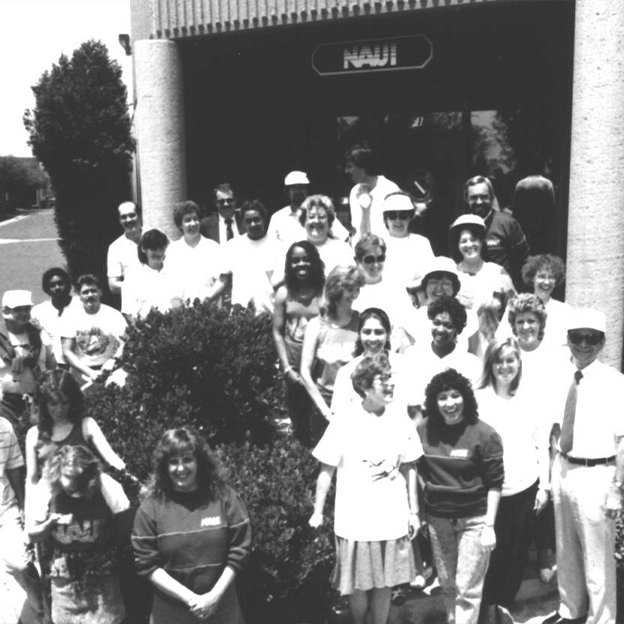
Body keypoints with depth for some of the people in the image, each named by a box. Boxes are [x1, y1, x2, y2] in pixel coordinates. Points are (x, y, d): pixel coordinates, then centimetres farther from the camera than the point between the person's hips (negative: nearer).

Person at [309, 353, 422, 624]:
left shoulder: (401, 420, -3)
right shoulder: (344, 423, -11)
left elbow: (409, 469, 6)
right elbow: (326, 470, -3)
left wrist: (414, 511, 7)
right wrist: (318, 512, -3)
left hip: (393, 520, 2)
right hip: (355, 522, -2)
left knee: (385, 584, 11)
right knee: (358, 586, 10)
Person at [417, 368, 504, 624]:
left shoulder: (484, 434, -12)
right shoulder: (423, 430, -2)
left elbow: (494, 484, -9)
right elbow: (418, 472, 8)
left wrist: (489, 525, -11)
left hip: (474, 519, -4)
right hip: (437, 518, 4)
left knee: (467, 588, 1)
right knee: (446, 584, 15)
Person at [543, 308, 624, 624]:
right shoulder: (562, 379, 3)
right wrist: (547, 477, 12)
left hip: (595, 475, -6)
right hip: (563, 469, 6)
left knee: (597, 557, 7)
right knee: (566, 551, 21)